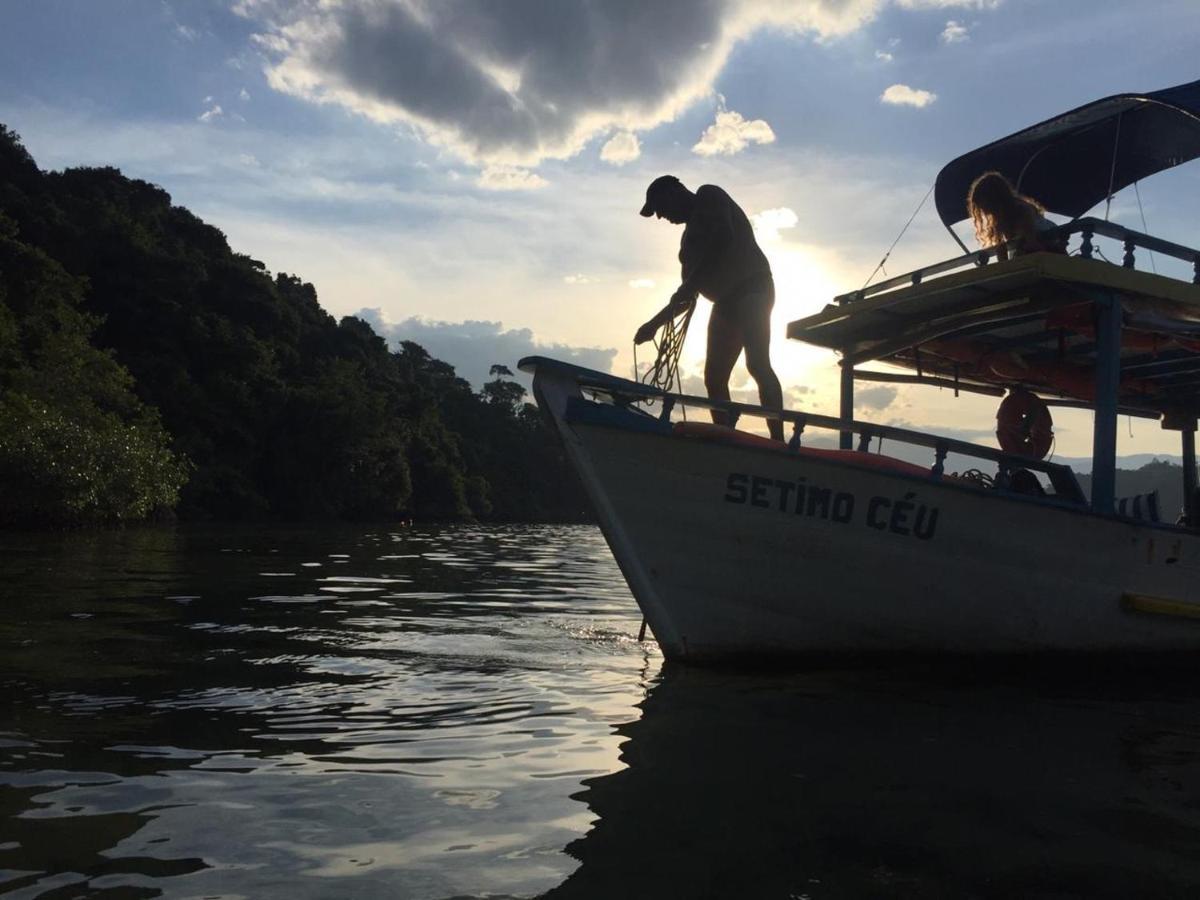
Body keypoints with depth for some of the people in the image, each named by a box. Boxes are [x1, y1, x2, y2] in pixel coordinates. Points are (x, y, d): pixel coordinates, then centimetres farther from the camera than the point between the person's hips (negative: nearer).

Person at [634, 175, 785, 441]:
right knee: (714, 377, 2)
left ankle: (778, 441, -28)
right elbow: (688, 297, 27)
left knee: (757, 364, -23)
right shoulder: (690, 236, 25)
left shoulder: (709, 196, 3)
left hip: (752, 288, -9)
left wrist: (689, 284, -20)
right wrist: (654, 324, 26)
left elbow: (724, 237, -18)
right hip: (726, 301, 9)